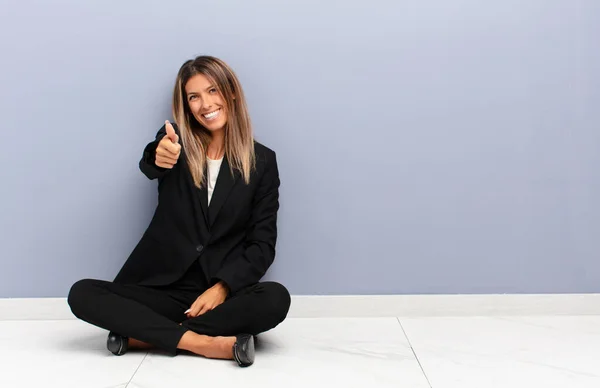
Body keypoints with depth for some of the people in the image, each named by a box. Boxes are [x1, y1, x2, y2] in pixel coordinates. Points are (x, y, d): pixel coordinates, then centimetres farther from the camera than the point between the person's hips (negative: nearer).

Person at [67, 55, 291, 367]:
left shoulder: (262, 160, 2)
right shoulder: (177, 143, 4)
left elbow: (262, 244, 0)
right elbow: (147, 167, -21)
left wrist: (222, 287, -16)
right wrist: (158, 157, -46)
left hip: (223, 293, 0)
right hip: (164, 287, 1)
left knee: (276, 299, -31)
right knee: (82, 294, -20)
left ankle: (143, 335, -21)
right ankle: (200, 342, -27)